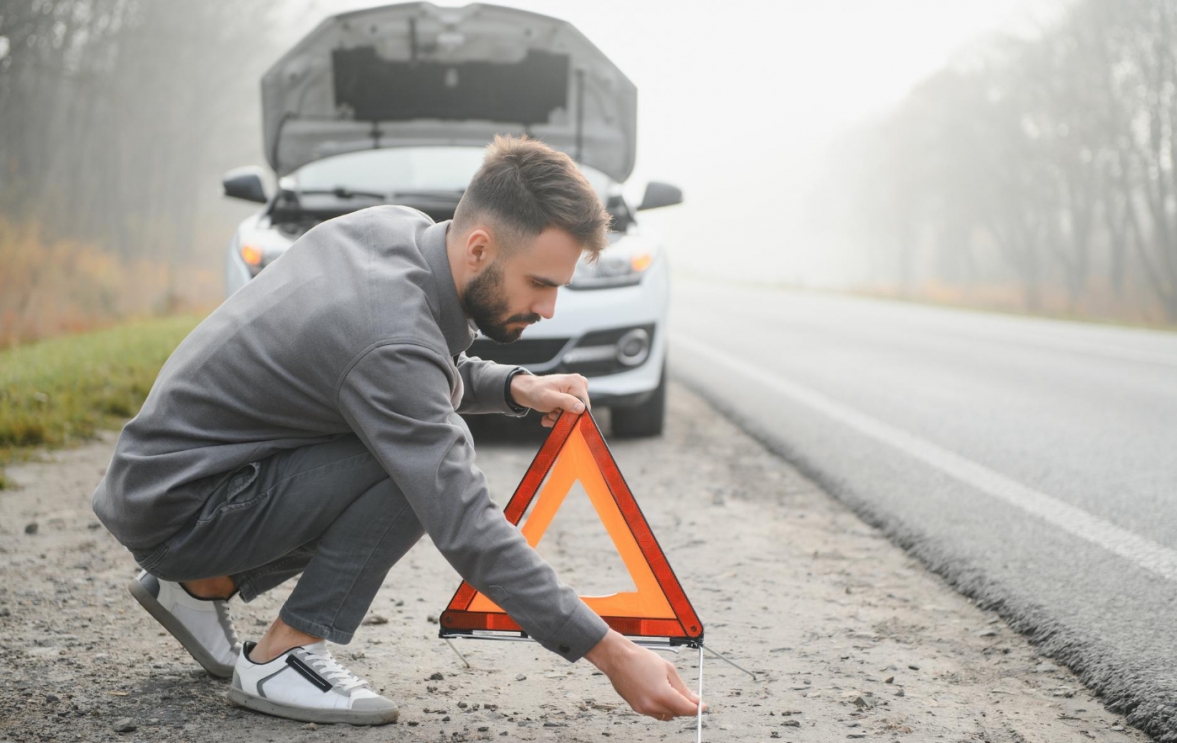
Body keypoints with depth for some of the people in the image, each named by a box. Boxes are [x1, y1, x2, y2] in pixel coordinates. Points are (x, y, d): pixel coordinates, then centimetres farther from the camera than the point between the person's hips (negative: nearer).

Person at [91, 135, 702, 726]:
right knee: (416, 468, -21)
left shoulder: (396, 226, -4)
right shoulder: (391, 338, -30)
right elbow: (465, 531, -32)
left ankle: (205, 586, 17)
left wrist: (514, 388, -4)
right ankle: (281, 658, -10)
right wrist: (610, 653, -30)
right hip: (174, 510, -9)